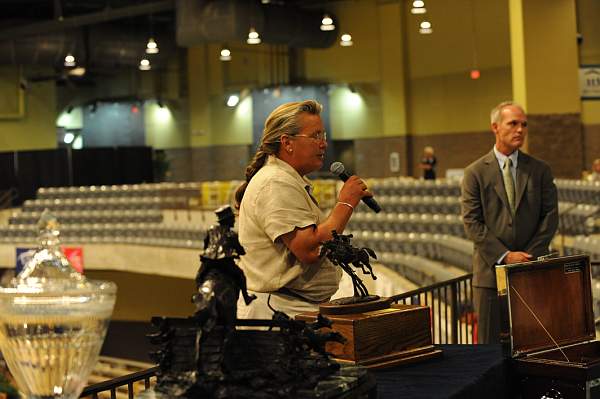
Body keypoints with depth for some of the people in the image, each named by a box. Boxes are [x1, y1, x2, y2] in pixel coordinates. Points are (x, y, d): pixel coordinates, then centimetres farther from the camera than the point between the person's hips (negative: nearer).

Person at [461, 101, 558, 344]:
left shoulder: (540, 170, 7)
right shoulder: (475, 173, 1)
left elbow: (550, 216, 4)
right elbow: (471, 222, -5)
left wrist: (530, 255, -8)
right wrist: (504, 256, -13)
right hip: (491, 269, -2)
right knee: (489, 341, 2)